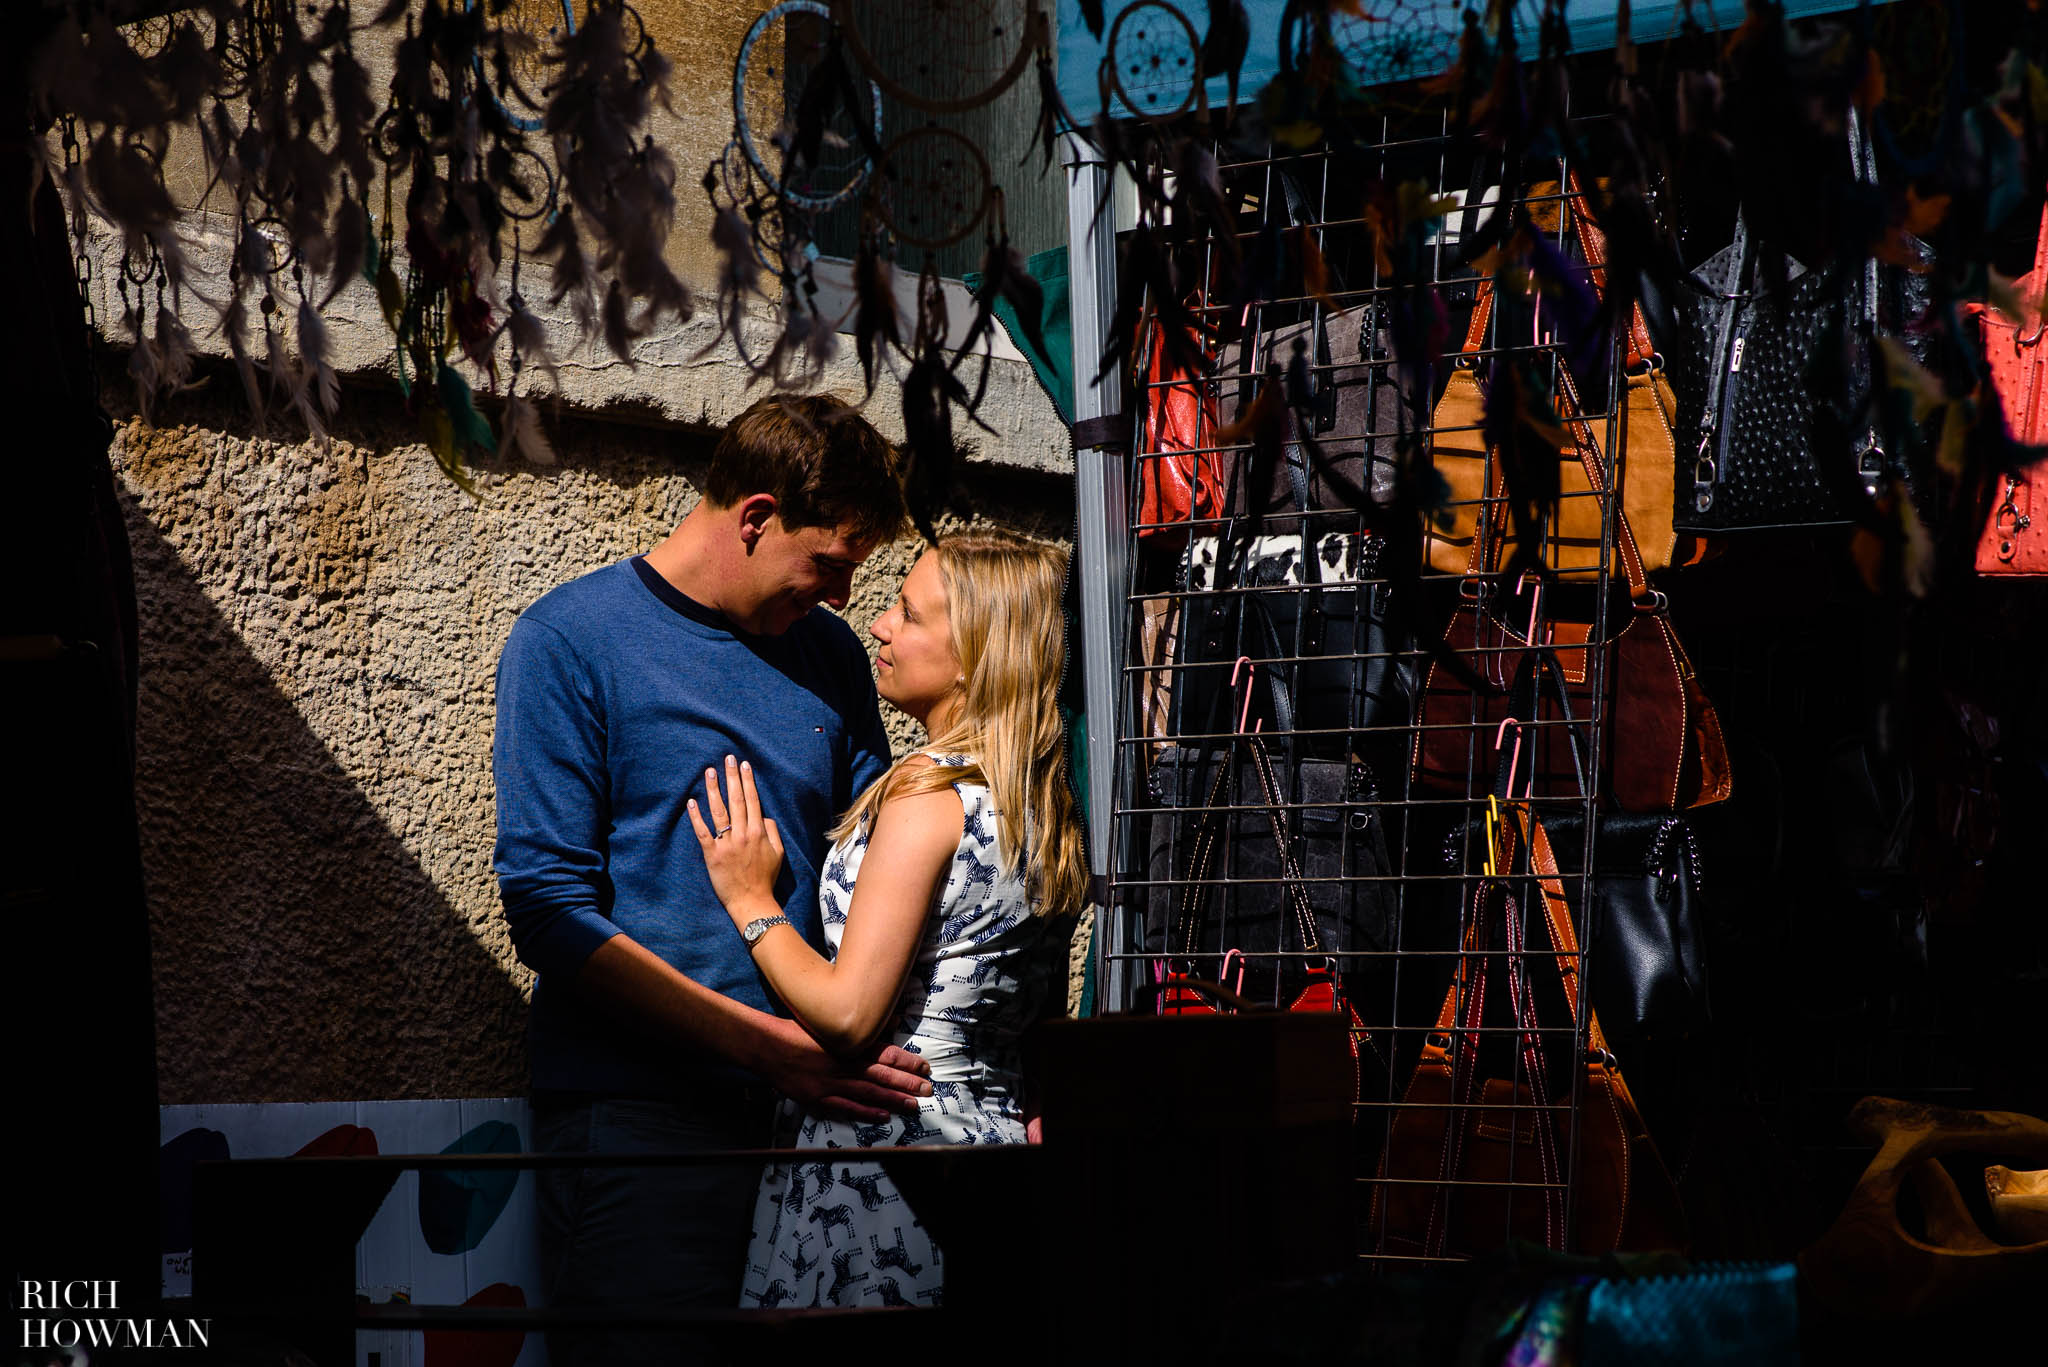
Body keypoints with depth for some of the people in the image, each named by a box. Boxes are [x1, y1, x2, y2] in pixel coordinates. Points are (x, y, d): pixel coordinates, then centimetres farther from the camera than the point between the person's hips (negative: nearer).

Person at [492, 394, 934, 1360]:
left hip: (811, 1104, 5)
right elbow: (550, 913, -11)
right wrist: (767, 1045, -17)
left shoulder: (829, 656, 14)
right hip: (635, 1114, -5)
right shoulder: (570, 641, -3)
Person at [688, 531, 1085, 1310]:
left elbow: (847, 1010, -18)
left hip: (885, 1146, -9)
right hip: (995, 1134, 9)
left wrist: (750, 902, -5)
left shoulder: (928, 793, -14)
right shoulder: (1048, 811, 11)